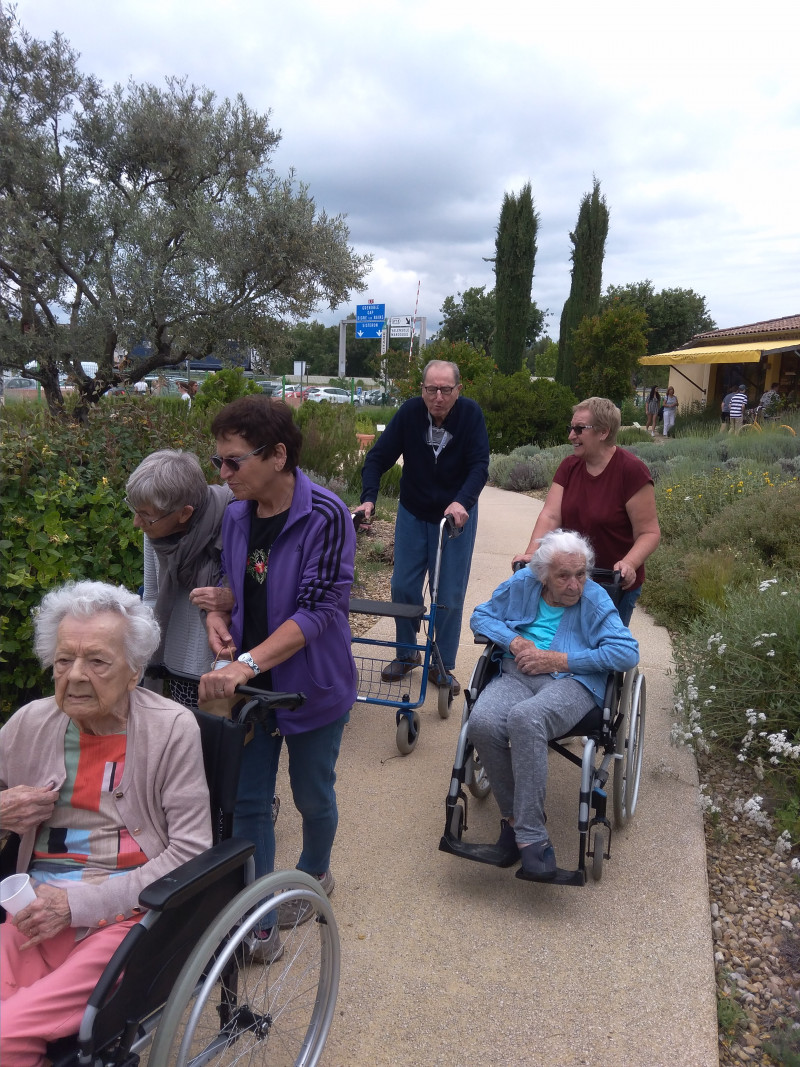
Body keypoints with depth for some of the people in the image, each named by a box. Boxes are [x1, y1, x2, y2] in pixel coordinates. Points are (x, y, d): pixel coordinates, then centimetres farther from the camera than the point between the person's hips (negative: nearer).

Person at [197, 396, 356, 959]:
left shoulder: (324, 516, -22)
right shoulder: (237, 516, -2)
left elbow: (320, 609, -26)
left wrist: (248, 662, -34)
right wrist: (217, 614, -9)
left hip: (312, 684, -4)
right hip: (249, 685, 5)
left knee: (312, 795, 17)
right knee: (247, 801, 9)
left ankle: (314, 874, 47)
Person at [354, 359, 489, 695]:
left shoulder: (471, 414, -18)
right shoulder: (409, 412, -15)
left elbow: (479, 466, -23)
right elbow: (378, 457, -15)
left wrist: (462, 503, -40)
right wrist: (368, 498, -30)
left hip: (457, 514, -2)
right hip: (413, 513, 2)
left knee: (449, 596, 1)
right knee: (403, 586, 5)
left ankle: (444, 666, 18)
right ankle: (406, 654, 27)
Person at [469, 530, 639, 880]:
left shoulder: (595, 600, -1)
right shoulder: (521, 584, 10)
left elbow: (628, 653, -10)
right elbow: (481, 615, 18)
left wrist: (561, 659, -12)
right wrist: (514, 641, -3)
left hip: (573, 683, -3)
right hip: (517, 676, 4)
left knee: (525, 718, -38)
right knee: (482, 723, -31)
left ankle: (528, 834, -30)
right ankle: (513, 813, -9)